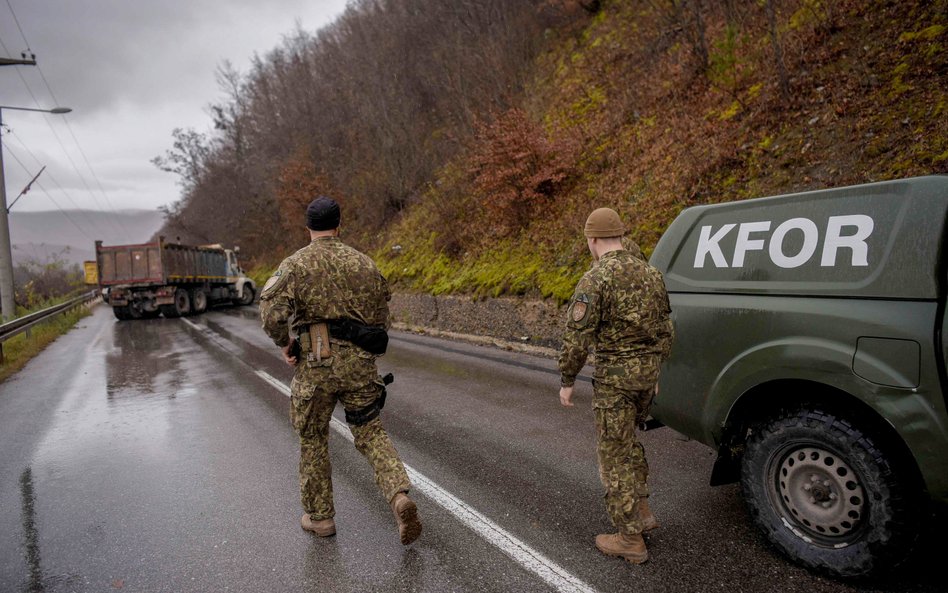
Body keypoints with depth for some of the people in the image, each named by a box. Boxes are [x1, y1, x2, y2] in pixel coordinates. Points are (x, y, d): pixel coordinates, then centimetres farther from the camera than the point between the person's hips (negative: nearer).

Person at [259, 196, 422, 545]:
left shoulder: (294, 264, -2)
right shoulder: (363, 262, 7)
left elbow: (273, 311, -15)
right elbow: (382, 313, 9)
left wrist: (284, 345, 1)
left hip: (316, 362, -2)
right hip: (360, 363, 2)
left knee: (313, 439, 16)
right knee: (370, 432, 14)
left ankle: (319, 516, 27)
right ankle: (399, 496, -6)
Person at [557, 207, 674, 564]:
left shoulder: (596, 279, -15)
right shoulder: (650, 273, 7)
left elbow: (577, 337, -18)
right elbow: (665, 330, 13)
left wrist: (567, 381, -6)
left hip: (615, 375, -7)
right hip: (647, 370, 8)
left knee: (615, 454, 4)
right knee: (625, 439, 26)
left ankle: (630, 541, 13)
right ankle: (641, 512, 32)